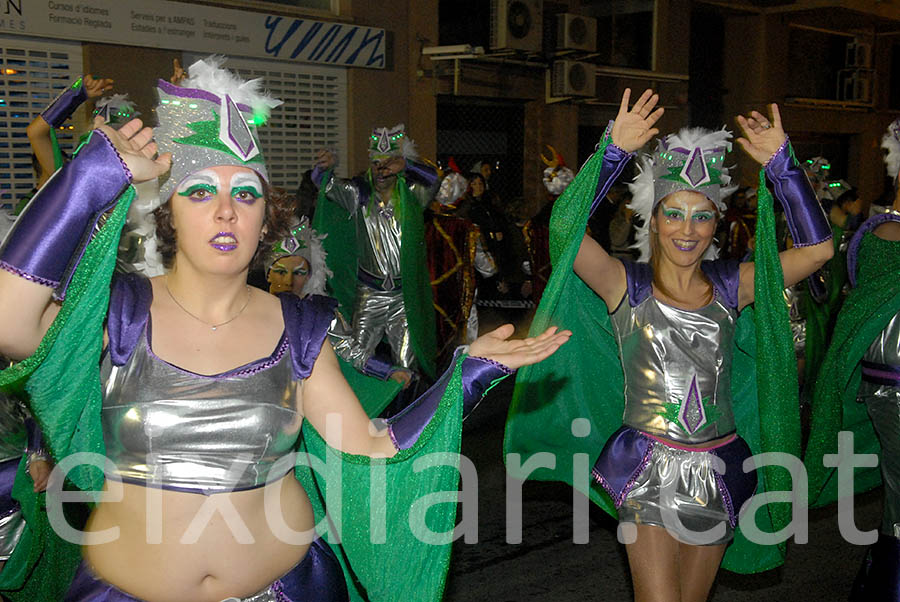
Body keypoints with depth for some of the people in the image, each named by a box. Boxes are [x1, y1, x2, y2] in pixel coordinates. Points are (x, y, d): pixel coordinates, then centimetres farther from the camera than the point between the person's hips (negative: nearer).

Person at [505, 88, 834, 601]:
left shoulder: (731, 285, 2)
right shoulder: (627, 285, -7)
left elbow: (817, 247, -5)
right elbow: (567, 227, -21)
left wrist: (781, 162, -10)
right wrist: (615, 150, -26)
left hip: (719, 471, 4)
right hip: (650, 471, -3)